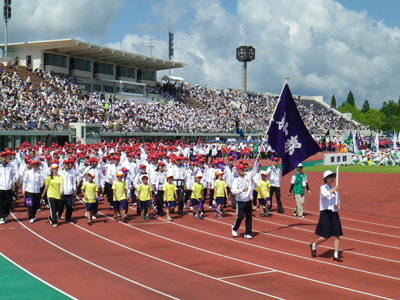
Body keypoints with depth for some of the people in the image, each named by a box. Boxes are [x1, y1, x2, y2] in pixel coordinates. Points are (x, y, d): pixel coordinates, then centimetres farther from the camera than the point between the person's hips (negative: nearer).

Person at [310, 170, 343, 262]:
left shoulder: (335, 189, 13)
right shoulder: (323, 188, -3)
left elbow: (338, 202, 20)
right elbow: (325, 194, -26)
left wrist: (337, 205, -1)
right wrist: (333, 190, -25)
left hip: (334, 213, 5)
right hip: (325, 213, -5)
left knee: (337, 235, -3)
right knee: (326, 236, -5)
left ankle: (336, 255, 3)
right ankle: (314, 245, 22)